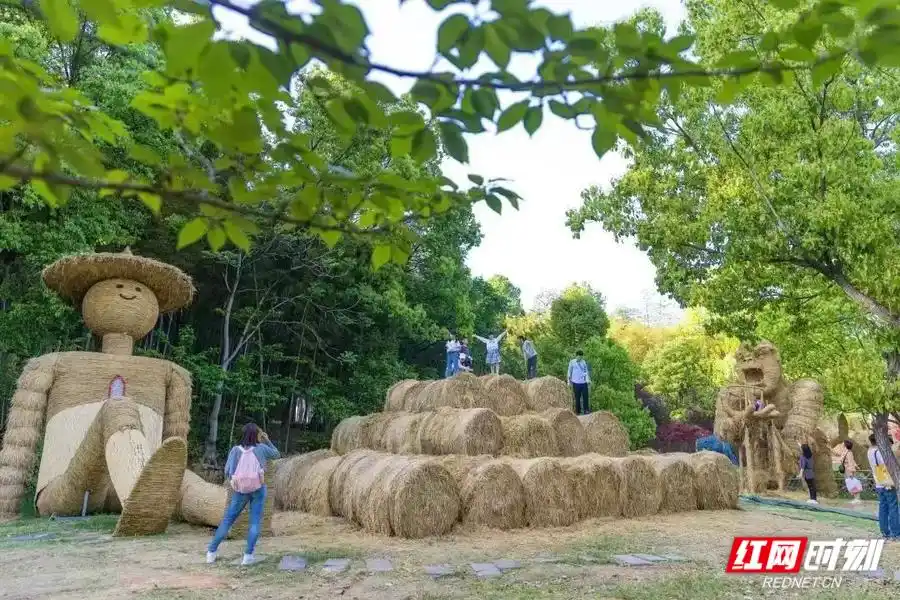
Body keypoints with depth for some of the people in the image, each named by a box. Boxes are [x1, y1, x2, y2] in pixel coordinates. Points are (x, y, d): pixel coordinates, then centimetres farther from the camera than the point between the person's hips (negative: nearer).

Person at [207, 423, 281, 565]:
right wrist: (267, 440, 17)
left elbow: (227, 470, -8)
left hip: (240, 491, 1)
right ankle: (248, 555, -2)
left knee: (227, 520, 12)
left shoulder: (236, 450, -4)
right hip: (258, 489, -1)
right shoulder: (261, 448, -3)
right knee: (255, 521, 4)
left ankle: (211, 551, 15)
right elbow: (276, 454, 15)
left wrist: (230, 480, 12)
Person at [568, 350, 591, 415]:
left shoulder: (584, 362, 4)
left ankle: (586, 410, 8)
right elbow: (569, 371, 6)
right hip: (576, 382, -1)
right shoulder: (572, 362, 0)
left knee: (585, 396, -1)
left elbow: (586, 371, 9)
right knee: (577, 397, 6)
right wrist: (569, 380, 5)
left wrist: (588, 380, -1)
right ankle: (578, 411, 15)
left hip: (584, 382, 1)